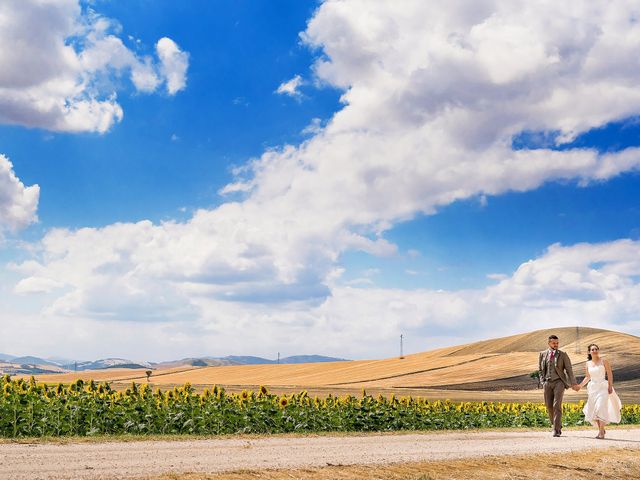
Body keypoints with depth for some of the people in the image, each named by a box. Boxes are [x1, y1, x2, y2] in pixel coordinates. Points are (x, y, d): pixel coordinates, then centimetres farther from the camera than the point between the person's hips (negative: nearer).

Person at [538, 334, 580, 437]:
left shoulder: (563, 355, 0)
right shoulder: (543, 354, 7)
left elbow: (569, 370, 0)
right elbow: (540, 369, 17)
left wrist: (574, 384, -5)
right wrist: (543, 381, 4)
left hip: (559, 382, -3)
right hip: (547, 383, 3)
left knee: (557, 406, -14)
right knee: (549, 406, 3)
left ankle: (556, 430, -14)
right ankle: (557, 425, 23)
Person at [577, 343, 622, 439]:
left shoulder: (604, 361, -1)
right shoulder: (588, 364, 10)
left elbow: (610, 374, -1)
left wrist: (610, 386, -10)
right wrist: (580, 385, 6)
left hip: (603, 387, -4)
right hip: (593, 388, 4)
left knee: (601, 408, -17)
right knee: (593, 410, 2)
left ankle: (601, 432, -14)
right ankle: (601, 429, 20)